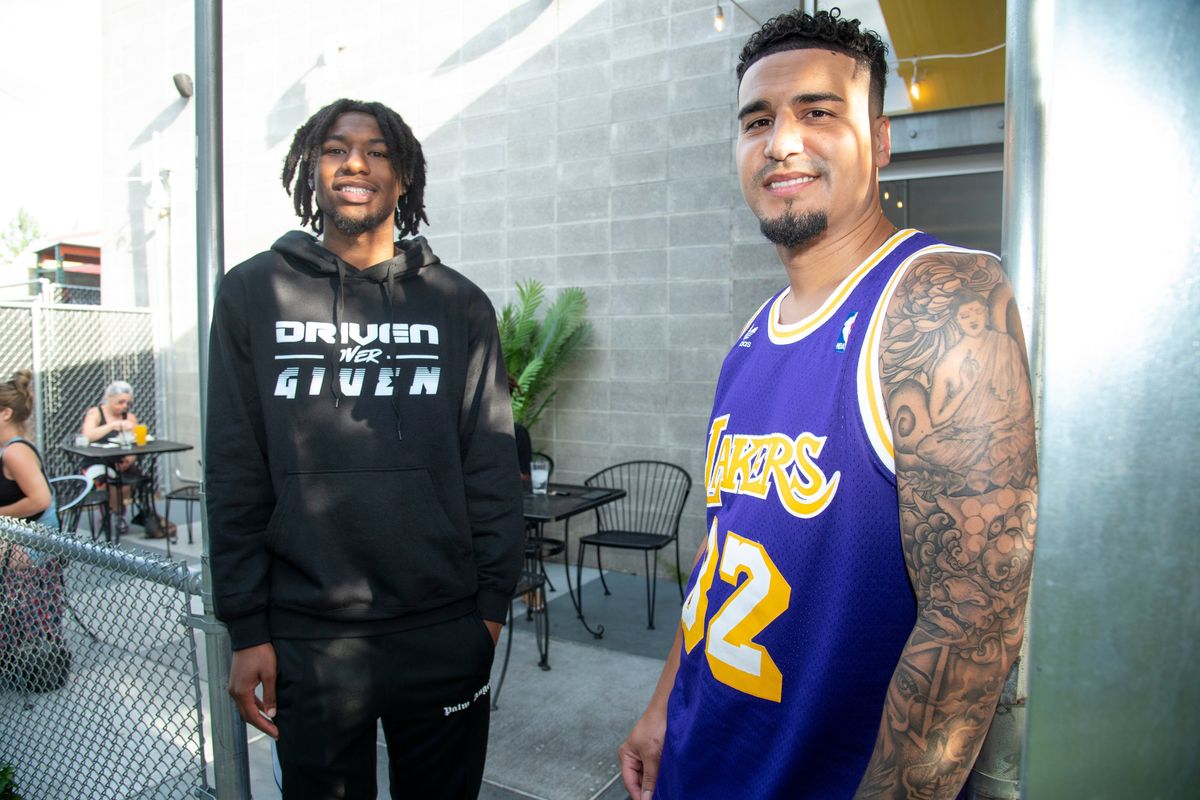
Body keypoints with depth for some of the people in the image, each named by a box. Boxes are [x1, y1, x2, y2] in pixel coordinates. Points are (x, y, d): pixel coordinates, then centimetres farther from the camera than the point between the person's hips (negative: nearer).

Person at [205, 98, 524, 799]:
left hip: (445, 635, 1)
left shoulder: (459, 304, 3)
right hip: (307, 637, 0)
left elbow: (492, 468, 2)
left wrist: (491, 603, -1)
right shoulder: (254, 294, 3)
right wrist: (247, 629, -1)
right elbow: (234, 476, 1)